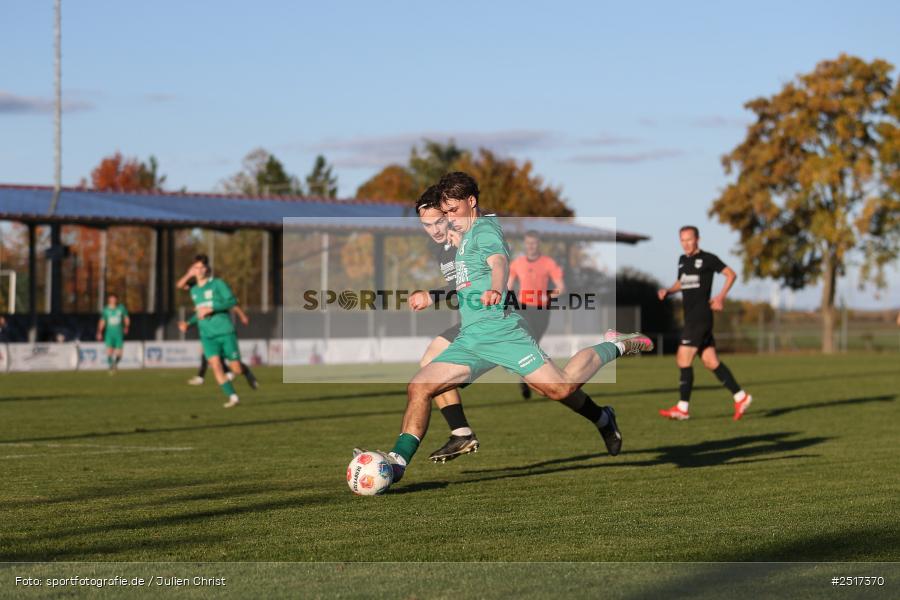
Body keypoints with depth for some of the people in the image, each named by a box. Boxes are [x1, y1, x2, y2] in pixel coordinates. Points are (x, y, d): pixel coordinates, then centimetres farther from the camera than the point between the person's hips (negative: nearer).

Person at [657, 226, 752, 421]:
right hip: (690, 317, 8)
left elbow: (731, 274, -2)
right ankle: (740, 397, 14)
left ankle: (683, 408, -10)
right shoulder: (682, 260, 17)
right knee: (711, 361, 8)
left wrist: (721, 296, -12)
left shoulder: (707, 259, -6)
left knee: (683, 359, -12)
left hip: (701, 316, -8)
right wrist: (667, 291, 10)